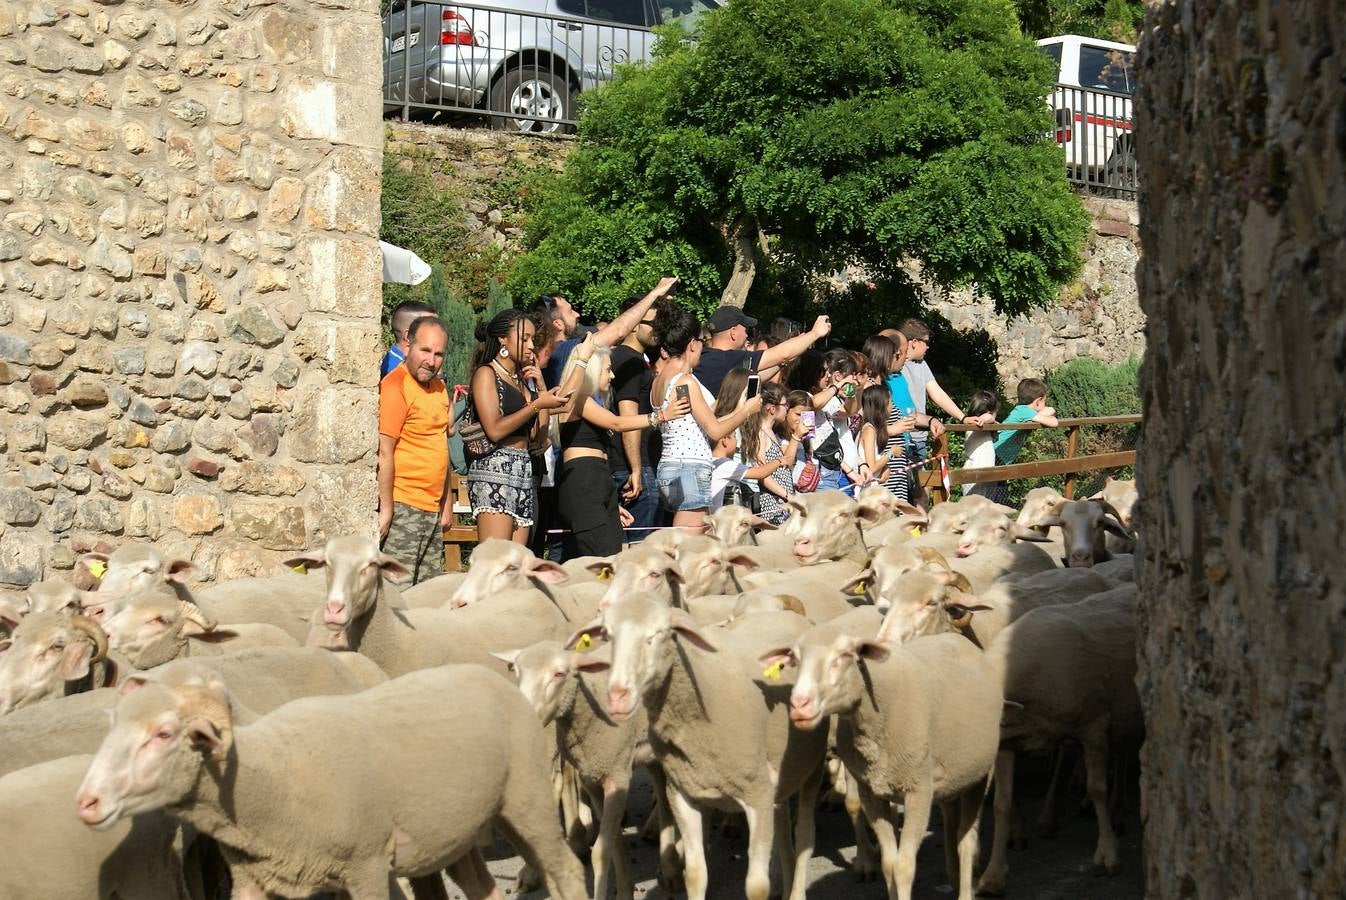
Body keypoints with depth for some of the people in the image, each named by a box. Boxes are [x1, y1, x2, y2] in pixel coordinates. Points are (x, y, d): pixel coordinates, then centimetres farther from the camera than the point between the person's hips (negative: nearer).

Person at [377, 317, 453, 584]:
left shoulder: (438, 387, 14)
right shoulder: (395, 385, -12)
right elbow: (384, 452, -16)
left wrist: (447, 501, 20)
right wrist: (386, 509, -19)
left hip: (433, 509, 9)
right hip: (403, 508, -9)